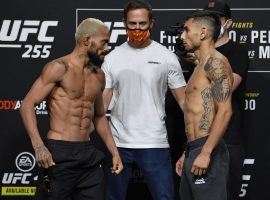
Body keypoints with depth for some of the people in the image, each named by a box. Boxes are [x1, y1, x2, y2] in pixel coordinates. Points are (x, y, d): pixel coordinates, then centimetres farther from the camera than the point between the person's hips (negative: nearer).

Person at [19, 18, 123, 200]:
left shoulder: (99, 76, 14)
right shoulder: (59, 68, -8)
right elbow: (28, 105, -12)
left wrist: (115, 152, 18)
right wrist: (39, 147, -23)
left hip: (89, 153, 7)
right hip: (60, 154, -7)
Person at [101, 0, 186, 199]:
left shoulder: (166, 56, -1)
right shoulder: (113, 57, 5)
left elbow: (183, 99, 0)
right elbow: (102, 101, 6)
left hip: (154, 144, -2)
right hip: (117, 143, 3)